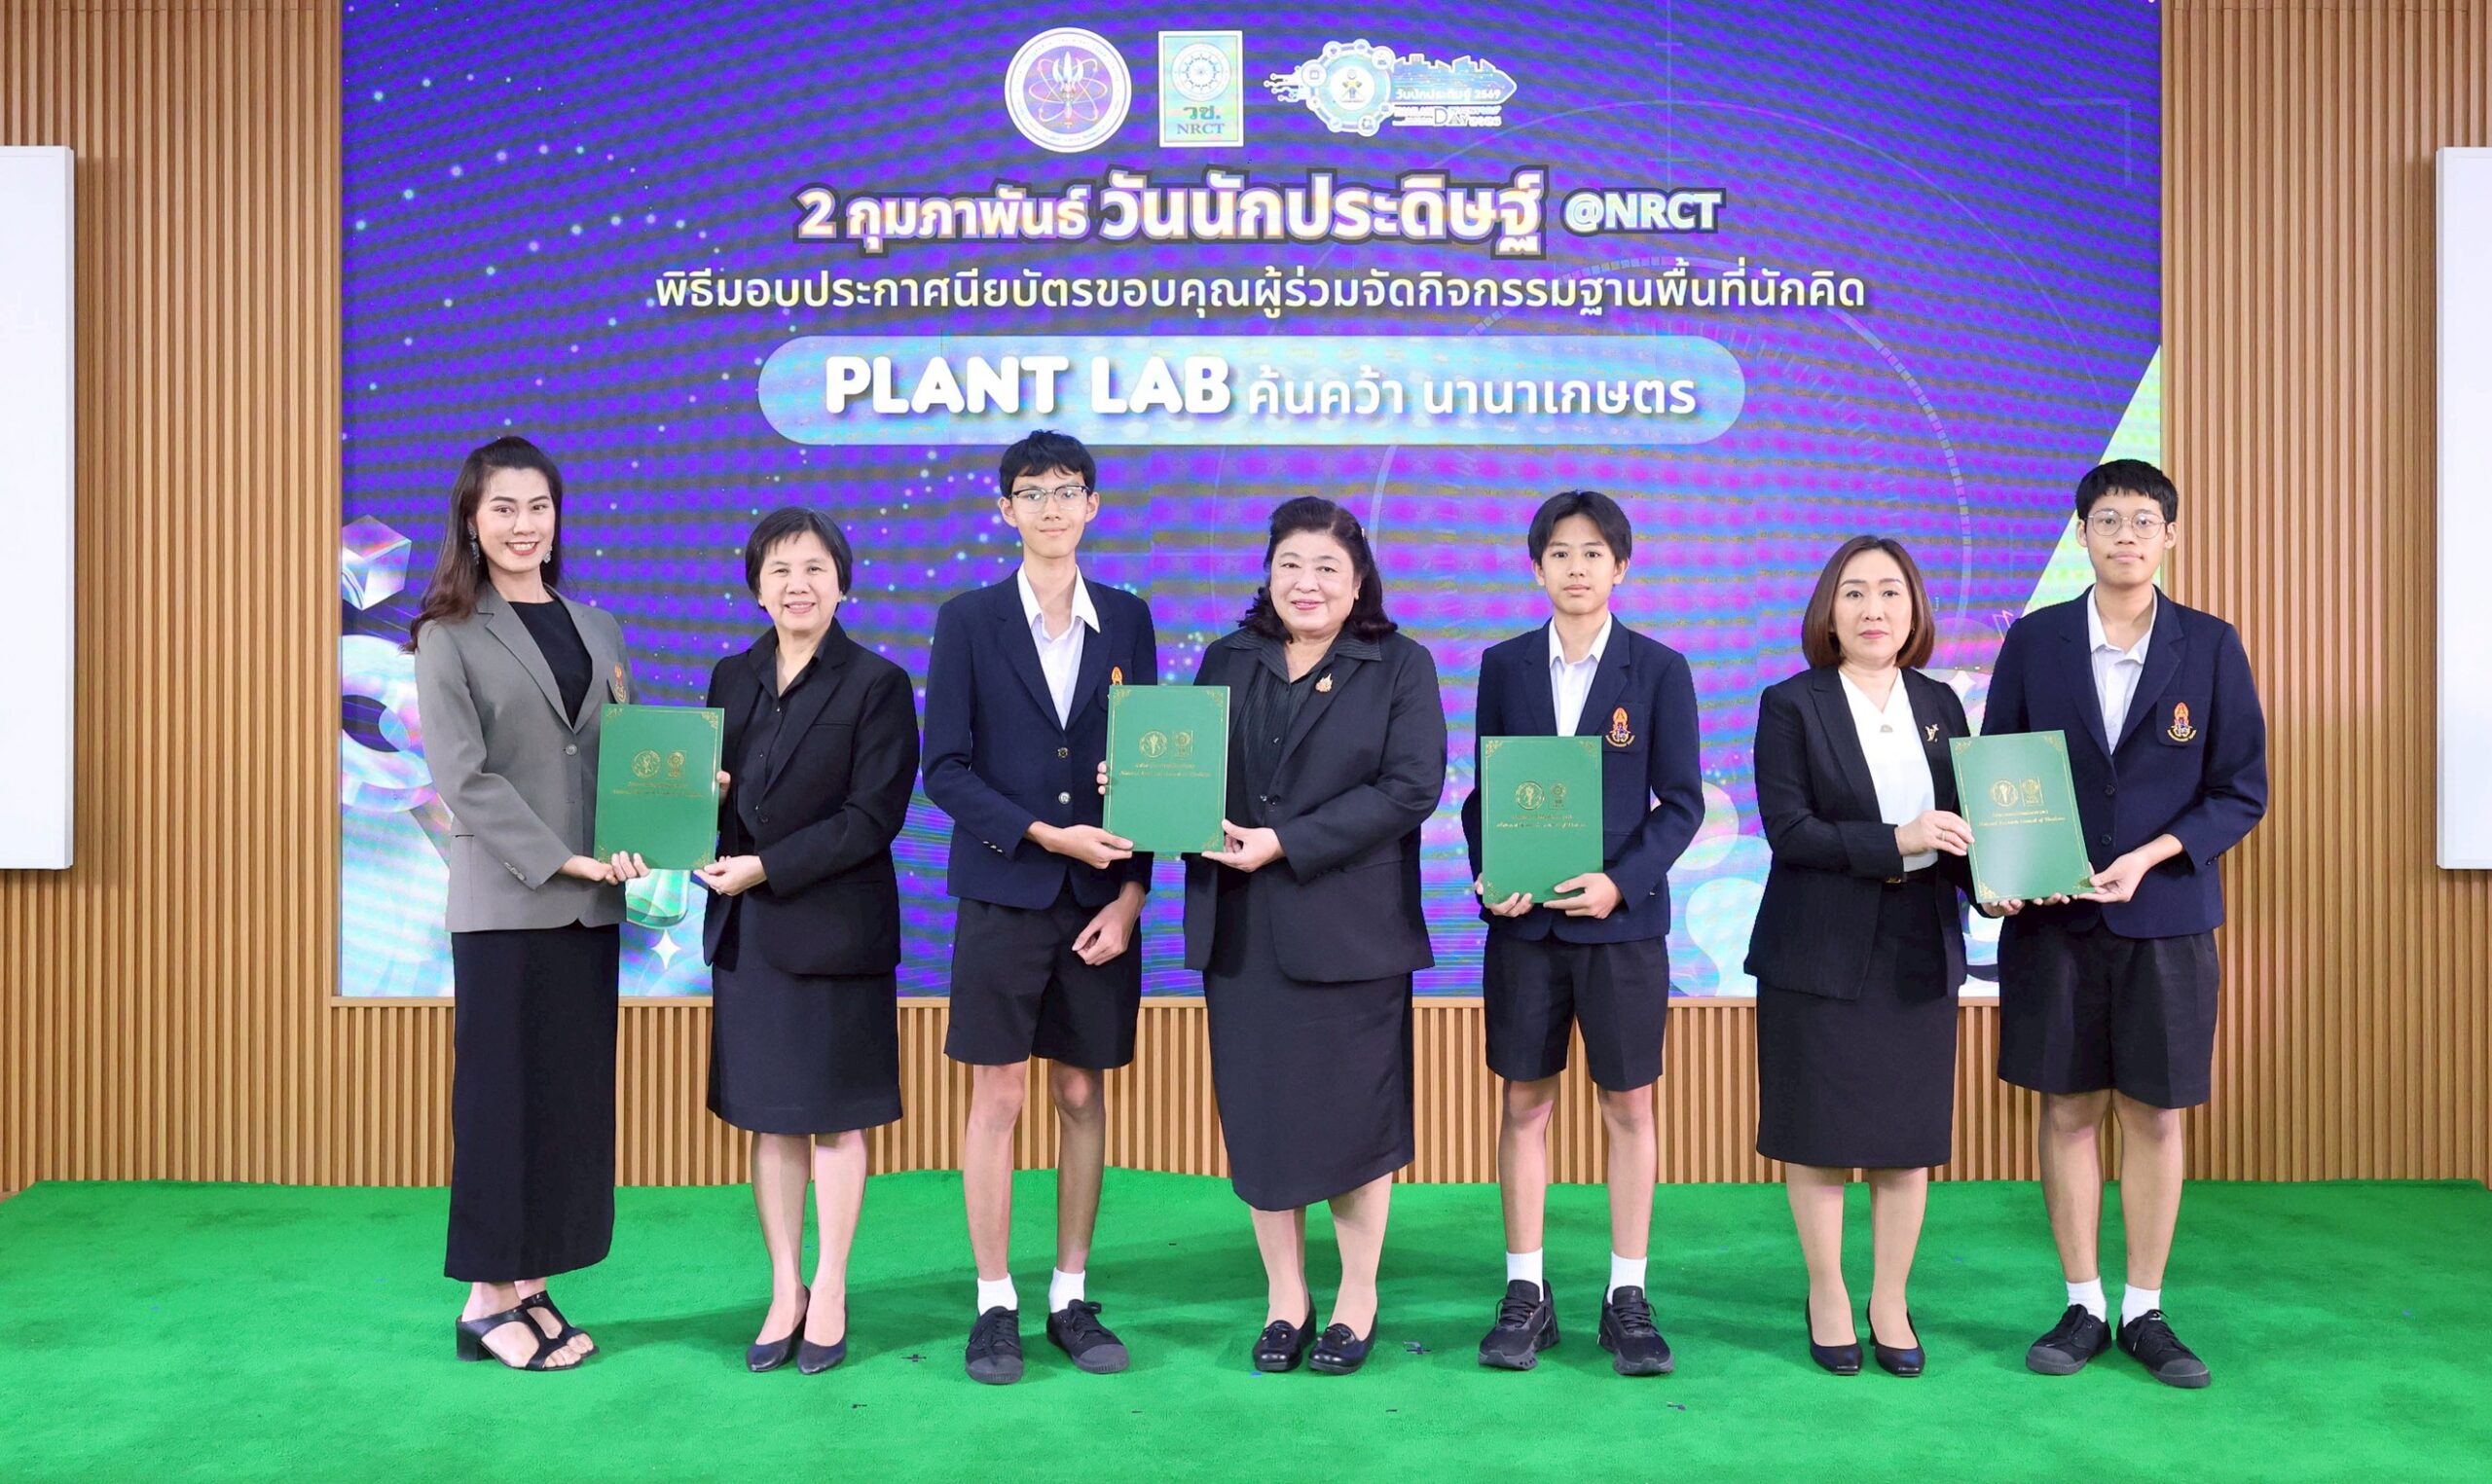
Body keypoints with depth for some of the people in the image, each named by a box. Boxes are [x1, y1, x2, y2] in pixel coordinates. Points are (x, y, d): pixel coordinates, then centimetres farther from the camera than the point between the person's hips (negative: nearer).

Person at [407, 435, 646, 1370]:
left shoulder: (597, 631, 14)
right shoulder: (451, 637, -1)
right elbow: (462, 776, -10)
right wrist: (561, 858, -17)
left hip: (589, 902, 5)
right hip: (503, 900, -5)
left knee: (575, 1096, 8)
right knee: (504, 1095, 0)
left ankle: (532, 1287, 18)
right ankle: (487, 1302, 12)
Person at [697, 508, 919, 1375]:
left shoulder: (877, 684, -7)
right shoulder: (733, 678, 9)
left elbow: (874, 816, -12)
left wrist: (766, 868, -16)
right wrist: (704, 830, -11)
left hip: (835, 927, -5)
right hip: (746, 932, 5)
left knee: (835, 1118, 7)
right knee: (768, 1117, 12)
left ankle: (829, 1294, 20)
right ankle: (784, 1293, 24)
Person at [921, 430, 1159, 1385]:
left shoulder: (1126, 619, 8)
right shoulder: (969, 621, 2)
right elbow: (945, 770, -3)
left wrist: (1131, 890, -2)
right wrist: (1044, 836, -14)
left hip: (1102, 902, 2)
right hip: (1003, 898, -2)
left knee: (1084, 1097, 8)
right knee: (997, 1099, 2)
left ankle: (1072, 1298, 20)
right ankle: (995, 1306, 14)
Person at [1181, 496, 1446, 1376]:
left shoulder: (1400, 667, 1)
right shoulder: (1227, 663, 13)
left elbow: (1410, 786, -10)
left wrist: (1286, 844, -16)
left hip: (1350, 931, -3)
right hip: (1241, 931, 3)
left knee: (1356, 1115, 5)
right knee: (1258, 1115, 7)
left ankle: (1356, 1302, 22)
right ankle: (1283, 1301, 23)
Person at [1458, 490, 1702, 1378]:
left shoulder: (1659, 669, 1)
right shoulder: (1505, 666, 6)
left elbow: (1682, 801, 0)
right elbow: (1482, 791, 8)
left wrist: (1621, 881, -14)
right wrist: (1487, 876, -9)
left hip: (1623, 916, -1)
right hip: (1523, 919, 1)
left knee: (1628, 1105, 5)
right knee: (1525, 1104, 7)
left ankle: (1626, 1297, 17)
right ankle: (1526, 1293, 18)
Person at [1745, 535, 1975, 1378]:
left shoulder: (1940, 706, 10)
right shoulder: (1791, 706, -4)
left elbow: (1962, 820, 9)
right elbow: (1787, 828, -13)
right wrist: (1894, 842, -22)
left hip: (1919, 952, 4)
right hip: (1821, 953, -4)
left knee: (1909, 1134, 8)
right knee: (1819, 1132, 5)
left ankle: (1891, 1303, 23)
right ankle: (1826, 1297, 22)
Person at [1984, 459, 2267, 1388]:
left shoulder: (2210, 646, 1)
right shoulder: (2034, 641, 3)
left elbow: (2242, 788, 0)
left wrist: (2151, 856, -14)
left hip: (2166, 916, 0)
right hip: (2052, 917, 1)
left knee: (2155, 1113, 6)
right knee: (2069, 1109, 6)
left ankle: (2145, 1312, 19)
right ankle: (2083, 1307, 19)